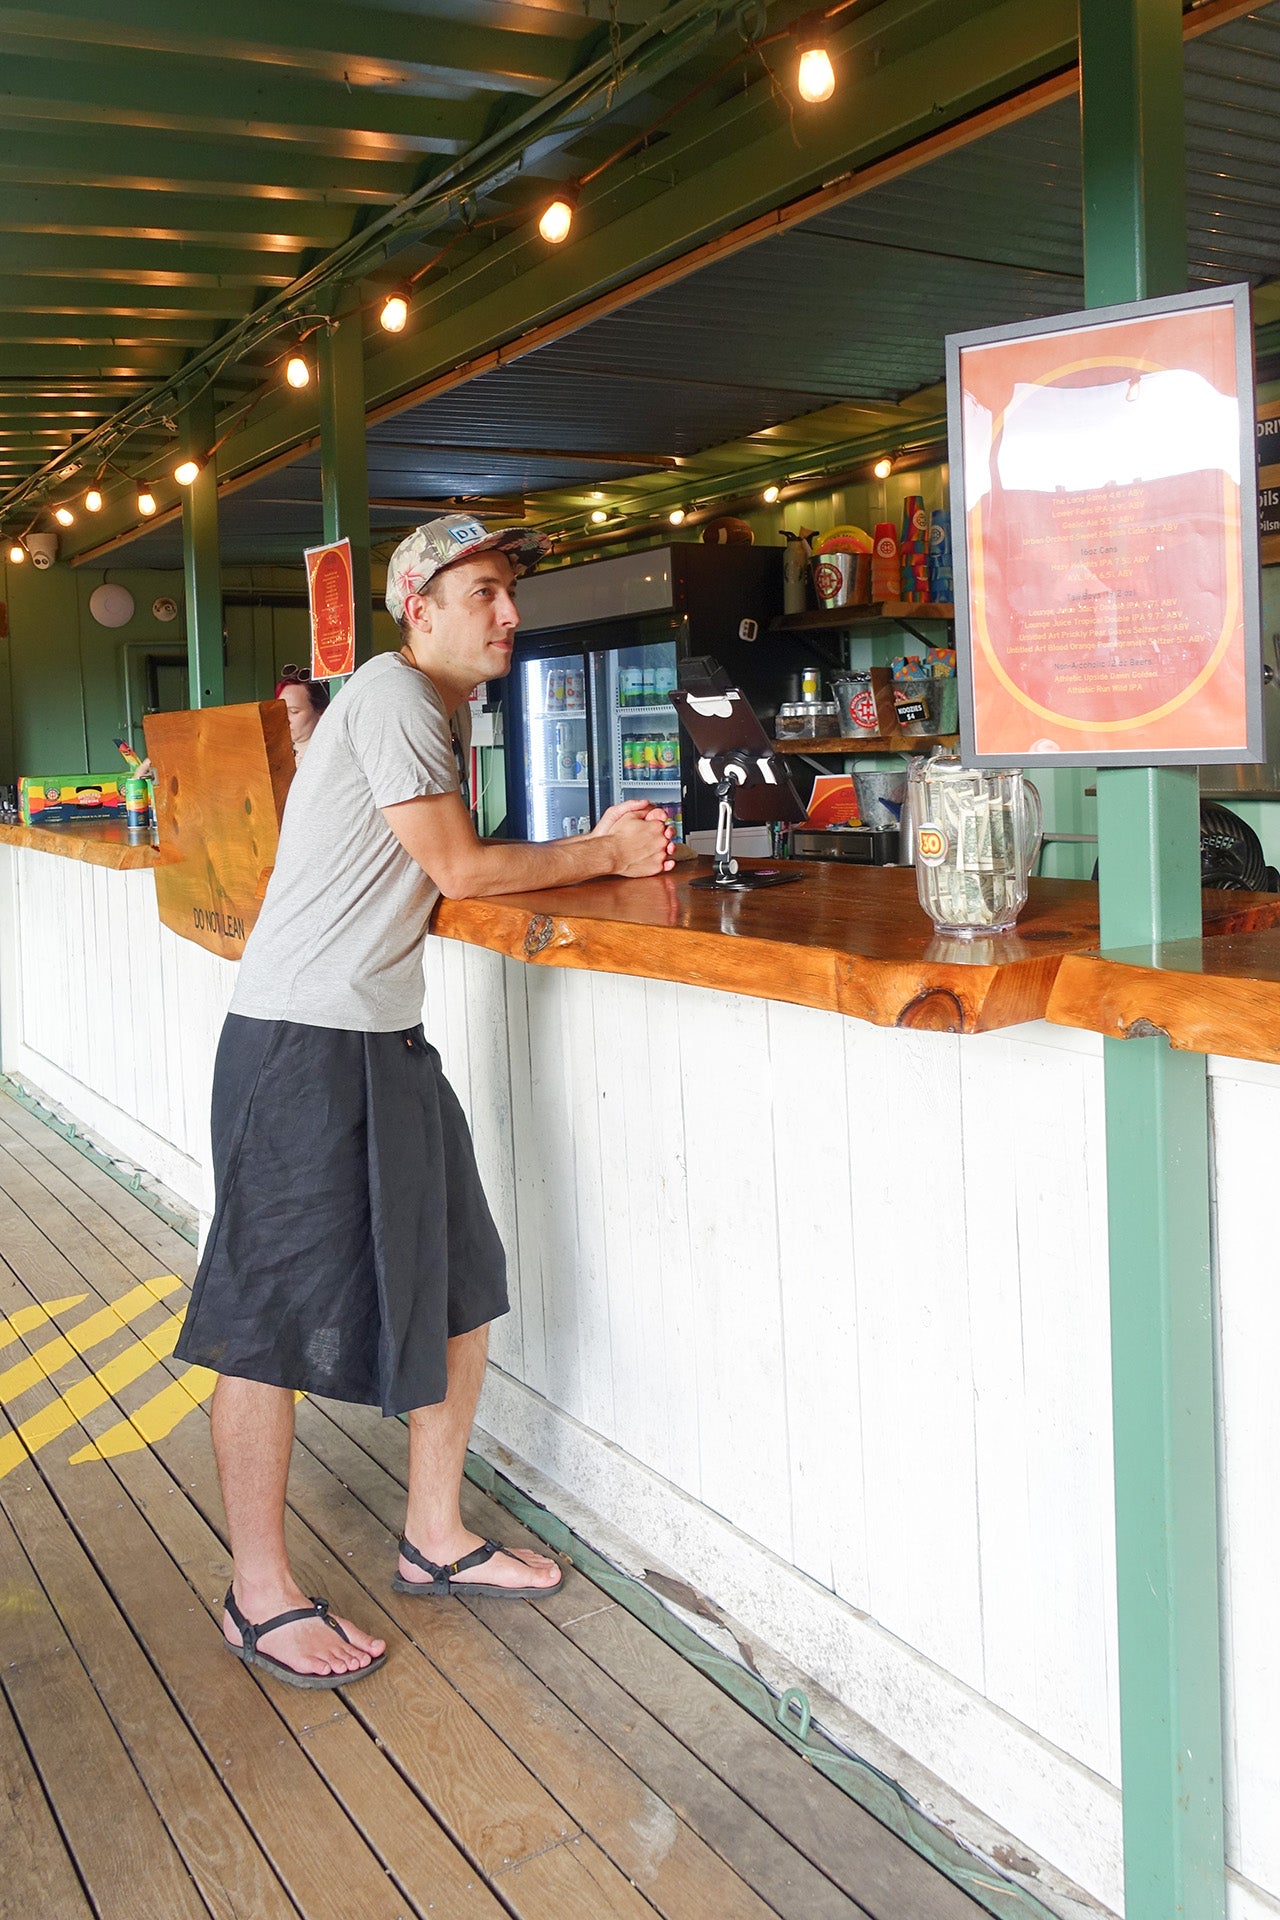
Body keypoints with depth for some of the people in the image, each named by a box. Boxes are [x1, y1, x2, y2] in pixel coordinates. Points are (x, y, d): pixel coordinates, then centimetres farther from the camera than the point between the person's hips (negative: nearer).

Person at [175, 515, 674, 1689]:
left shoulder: (437, 711, 19)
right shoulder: (393, 695, -11)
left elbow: (456, 873, 15)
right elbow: (458, 867, -14)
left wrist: (597, 846, 3)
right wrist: (602, 857, -2)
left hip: (386, 1039, 10)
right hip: (300, 1042, -10)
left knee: (460, 1288, 12)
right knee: (276, 1316, -2)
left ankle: (436, 1538, 28)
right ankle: (260, 1595, 11)